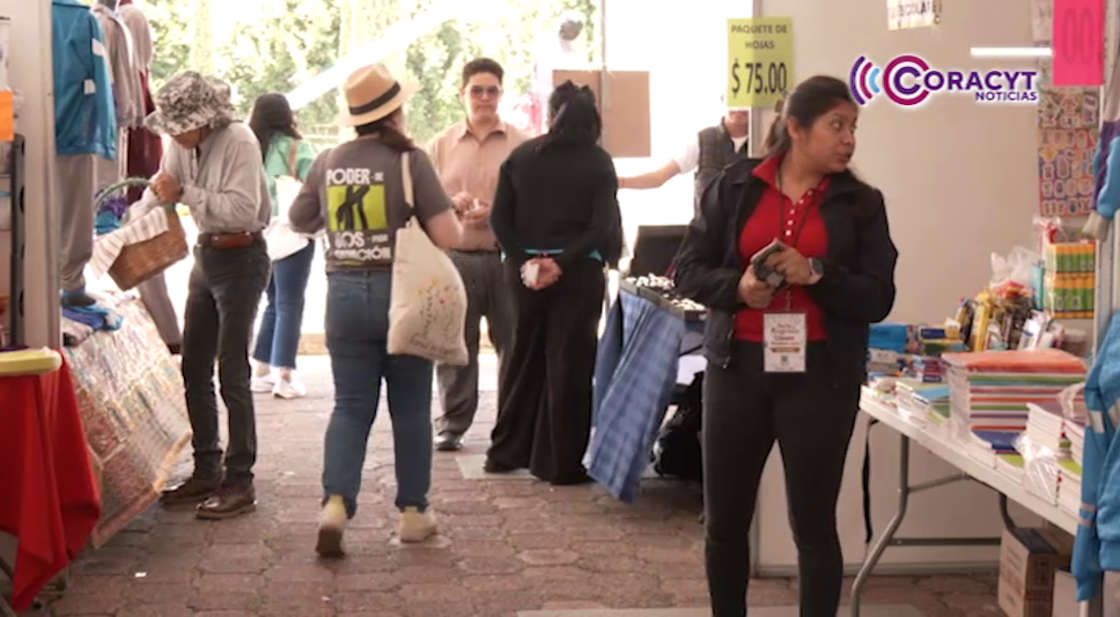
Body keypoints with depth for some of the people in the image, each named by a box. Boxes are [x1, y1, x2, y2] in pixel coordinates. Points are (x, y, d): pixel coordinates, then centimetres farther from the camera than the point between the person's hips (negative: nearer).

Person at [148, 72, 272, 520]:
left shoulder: (238, 142, -21)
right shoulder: (182, 144, 1)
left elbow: (243, 210, -28)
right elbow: (161, 187, 14)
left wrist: (184, 193, -26)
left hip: (241, 259, -8)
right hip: (206, 255, 8)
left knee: (231, 372, -8)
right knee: (194, 368, 11)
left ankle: (240, 483, -1)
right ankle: (206, 471, 22)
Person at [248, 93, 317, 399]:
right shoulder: (297, 148, -6)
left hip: (260, 235, 5)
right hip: (291, 234, -5)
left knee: (274, 303, 17)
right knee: (289, 304, -1)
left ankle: (261, 371, 17)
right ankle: (284, 375, -5)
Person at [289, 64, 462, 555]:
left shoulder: (327, 163, 3)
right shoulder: (410, 161, -10)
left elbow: (299, 221, 16)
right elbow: (447, 236, -13)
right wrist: (452, 215, 8)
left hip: (344, 294, 3)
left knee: (351, 406, 8)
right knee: (410, 409, 10)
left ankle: (336, 501, -10)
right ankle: (413, 513, 17)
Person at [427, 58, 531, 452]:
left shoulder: (521, 145, 3)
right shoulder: (440, 146, 11)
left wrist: (496, 212, -14)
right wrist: (452, 205, -10)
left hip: (507, 258, -1)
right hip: (455, 257, 2)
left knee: (514, 343, 1)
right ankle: (451, 425, 14)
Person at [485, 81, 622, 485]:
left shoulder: (521, 157, 4)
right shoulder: (598, 162, -3)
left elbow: (500, 219, -2)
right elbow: (603, 226, -13)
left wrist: (523, 260, -8)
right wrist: (561, 263, -15)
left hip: (524, 271, 3)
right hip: (578, 273, -3)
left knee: (524, 361, 15)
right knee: (568, 366, 2)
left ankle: (507, 452, 22)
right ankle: (559, 463, 3)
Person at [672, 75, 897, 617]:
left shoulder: (861, 203, 4)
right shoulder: (735, 186, 5)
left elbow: (877, 299, -2)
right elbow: (689, 271, 5)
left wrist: (816, 274, -17)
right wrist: (737, 287, -14)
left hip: (820, 374, -1)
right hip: (737, 367, 1)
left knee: (813, 523, 2)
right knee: (724, 520, 8)